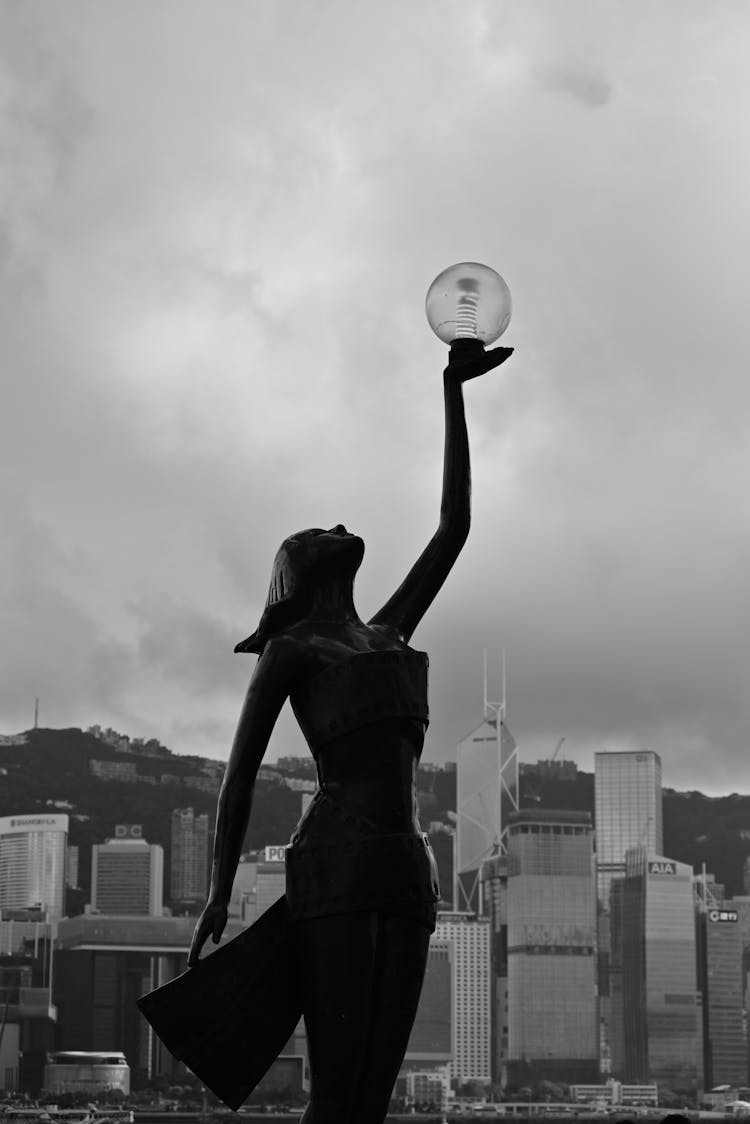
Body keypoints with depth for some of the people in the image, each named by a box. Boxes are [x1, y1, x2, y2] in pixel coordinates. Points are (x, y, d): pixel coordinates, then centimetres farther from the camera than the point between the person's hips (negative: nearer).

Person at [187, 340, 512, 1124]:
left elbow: (455, 524, 24)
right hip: (336, 866, -6)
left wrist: (454, 391, 26)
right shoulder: (287, 651, 8)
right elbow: (241, 771, 4)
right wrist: (219, 895, -3)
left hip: (404, 875, 6)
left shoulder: (386, 634, 25)